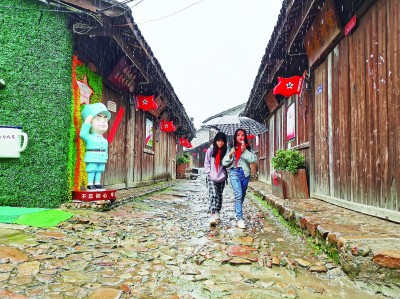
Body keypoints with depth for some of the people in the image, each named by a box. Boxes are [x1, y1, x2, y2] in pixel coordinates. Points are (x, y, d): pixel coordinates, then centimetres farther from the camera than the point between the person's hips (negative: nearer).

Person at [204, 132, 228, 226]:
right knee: (213, 195, -15)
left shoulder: (225, 151, 4)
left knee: (219, 196, 10)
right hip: (211, 178, -2)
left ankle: (217, 213, 25)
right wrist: (209, 173, -5)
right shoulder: (210, 151, 1)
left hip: (221, 178, 3)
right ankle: (213, 215, -23)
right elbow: (206, 163, 4)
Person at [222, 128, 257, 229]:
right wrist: (230, 154, -14)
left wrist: (245, 151, -15)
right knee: (238, 195, -16)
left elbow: (253, 159, -9)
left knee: (242, 195, 15)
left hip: (245, 173, 3)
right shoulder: (231, 148, 3)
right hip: (234, 172, -3)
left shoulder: (247, 148, 6)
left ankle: (237, 212, 37)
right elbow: (224, 163, 1)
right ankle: (240, 219, -16)